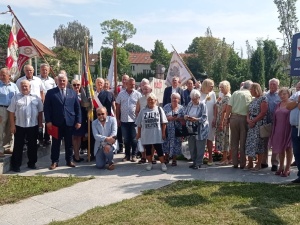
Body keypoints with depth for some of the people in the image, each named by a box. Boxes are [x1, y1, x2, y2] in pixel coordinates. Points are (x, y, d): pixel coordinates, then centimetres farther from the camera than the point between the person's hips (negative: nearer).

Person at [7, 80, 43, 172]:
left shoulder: (36, 97, 4)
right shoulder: (16, 97, 0)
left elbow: (40, 111, 8)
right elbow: (11, 112, -1)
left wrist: (40, 123, 4)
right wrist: (12, 125, -5)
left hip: (33, 125, 2)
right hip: (19, 126, -1)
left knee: (33, 145, 10)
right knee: (18, 146, 4)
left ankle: (32, 163, 23)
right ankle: (16, 165, 13)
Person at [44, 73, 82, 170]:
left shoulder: (73, 93, 9)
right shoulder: (51, 92, 3)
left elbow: (77, 108, 8)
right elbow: (46, 108, 0)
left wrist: (78, 121, 1)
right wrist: (48, 121, -8)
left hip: (69, 122, 2)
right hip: (56, 123, -2)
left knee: (69, 143, 10)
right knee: (55, 143, 6)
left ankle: (69, 160, 21)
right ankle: (54, 161, 16)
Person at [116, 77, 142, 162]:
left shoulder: (138, 94, -1)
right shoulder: (121, 94, 5)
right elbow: (118, 107, 8)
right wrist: (118, 119, 5)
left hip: (134, 120, -2)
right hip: (124, 120, 2)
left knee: (134, 139, 4)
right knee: (126, 139, 10)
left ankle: (134, 155, 15)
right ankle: (127, 155, 21)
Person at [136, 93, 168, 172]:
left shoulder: (159, 109, 2)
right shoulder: (143, 111, 5)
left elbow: (163, 122, 2)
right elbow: (139, 124, 8)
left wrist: (163, 133, -2)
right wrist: (139, 133, 8)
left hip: (157, 135, -2)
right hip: (146, 135, 2)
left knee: (159, 149, 1)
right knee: (148, 149, 11)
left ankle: (163, 164, 12)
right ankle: (150, 163, 26)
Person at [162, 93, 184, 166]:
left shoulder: (181, 108, 3)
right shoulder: (166, 107, 4)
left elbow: (183, 119, 1)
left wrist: (177, 118, -13)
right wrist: (169, 118, -16)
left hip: (177, 130, -1)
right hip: (168, 129, 1)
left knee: (176, 144, 2)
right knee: (166, 143, 6)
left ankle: (174, 160, 18)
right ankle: (166, 158, 26)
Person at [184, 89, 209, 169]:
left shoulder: (202, 105, -8)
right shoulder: (190, 104, 8)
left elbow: (204, 118, -14)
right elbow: (185, 114, 9)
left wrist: (196, 119, -28)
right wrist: (186, 117, -14)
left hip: (200, 129, -5)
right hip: (191, 129, 5)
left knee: (200, 148, 1)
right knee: (191, 147, 11)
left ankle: (198, 163, 12)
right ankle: (194, 162, 26)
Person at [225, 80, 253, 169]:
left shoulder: (235, 93, 4)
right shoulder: (250, 95, -3)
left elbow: (229, 106, -1)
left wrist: (227, 118, 5)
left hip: (234, 117, 2)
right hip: (244, 118, -2)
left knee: (234, 142, 10)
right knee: (243, 142, 6)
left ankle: (235, 163, 14)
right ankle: (242, 164, 10)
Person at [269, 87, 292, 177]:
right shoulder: (278, 105, 11)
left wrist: (292, 129, -15)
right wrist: (274, 130, 8)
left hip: (287, 129, -5)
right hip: (278, 130, 6)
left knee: (288, 149, 4)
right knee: (280, 149, 13)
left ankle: (287, 169, 12)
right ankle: (281, 167, 26)